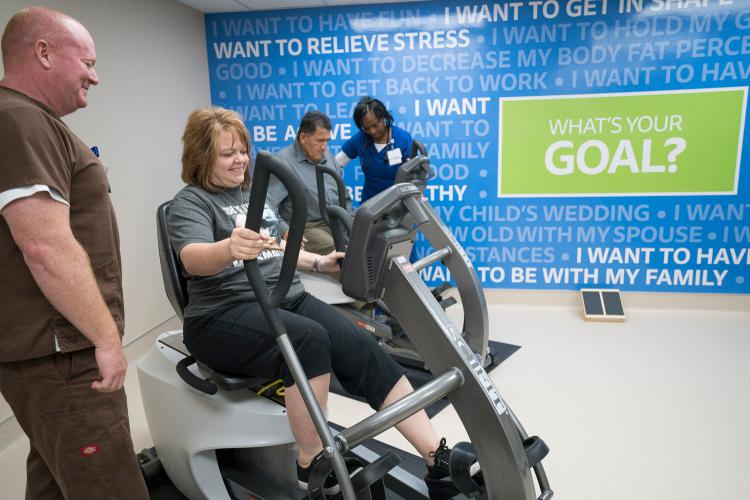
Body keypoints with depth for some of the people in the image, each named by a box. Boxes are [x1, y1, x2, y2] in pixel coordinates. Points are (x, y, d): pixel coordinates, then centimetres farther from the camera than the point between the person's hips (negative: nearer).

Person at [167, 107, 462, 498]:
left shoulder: (253, 194, 19)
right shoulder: (190, 202, -3)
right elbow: (193, 259, -25)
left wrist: (319, 262, 20)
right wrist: (230, 249, -46)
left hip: (288, 299, 6)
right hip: (224, 315, -6)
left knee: (362, 348, -18)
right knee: (309, 340, -35)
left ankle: (441, 461, -18)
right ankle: (312, 468, -18)